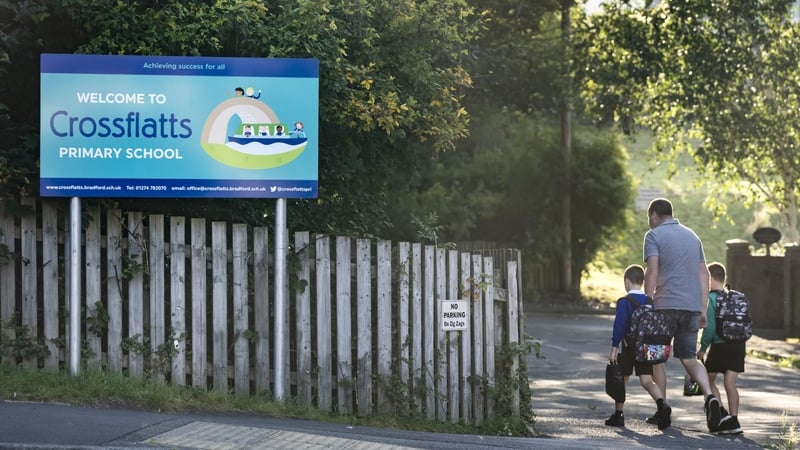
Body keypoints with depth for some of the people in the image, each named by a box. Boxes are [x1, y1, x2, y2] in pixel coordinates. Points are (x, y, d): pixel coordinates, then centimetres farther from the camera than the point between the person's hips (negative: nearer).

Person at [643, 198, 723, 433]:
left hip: (666, 305, -5)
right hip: (692, 305, 5)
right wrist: (703, 309, 17)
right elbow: (704, 274, 16)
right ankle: (709, 395, -17)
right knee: (689, 357, 8)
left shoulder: (654, 235, -1)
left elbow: (651, 272, -13)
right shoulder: (692, 235, 18)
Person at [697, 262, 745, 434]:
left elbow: (710, 326, -15)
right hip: (738, 344, 5)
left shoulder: (710, 298, -9)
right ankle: (733, 422, 1)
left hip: (719, 345, -5)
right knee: (730, 383, 6)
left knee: (709, 380, 11)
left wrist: (703, 347, -6)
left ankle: (721, 414, -3)